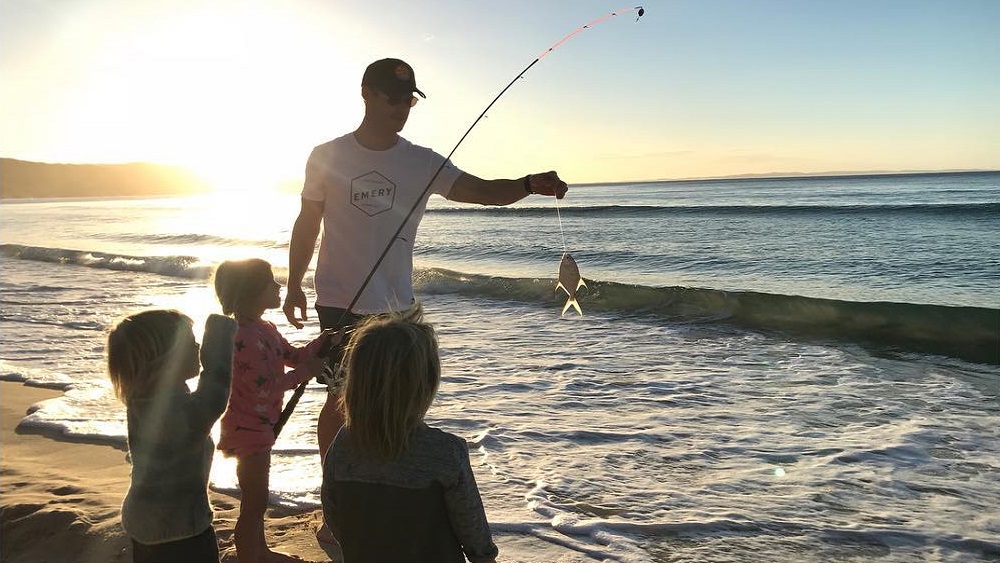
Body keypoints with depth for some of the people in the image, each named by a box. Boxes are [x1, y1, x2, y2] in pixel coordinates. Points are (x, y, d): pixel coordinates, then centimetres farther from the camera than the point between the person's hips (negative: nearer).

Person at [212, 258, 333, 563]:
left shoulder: (265, 329, 5)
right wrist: (305, 372, -21)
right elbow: (263, 388, -29)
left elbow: (293, 355, 14)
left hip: (261, 424, 10)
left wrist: (323, 341, 0)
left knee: (257, 494, 24)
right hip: (248, 427, -10)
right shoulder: (243, 337, -26)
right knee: (254, 501, 0)